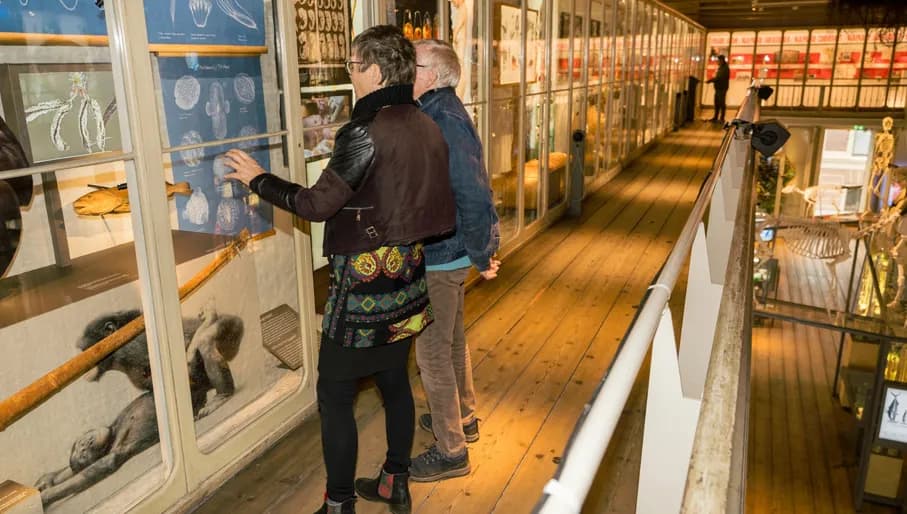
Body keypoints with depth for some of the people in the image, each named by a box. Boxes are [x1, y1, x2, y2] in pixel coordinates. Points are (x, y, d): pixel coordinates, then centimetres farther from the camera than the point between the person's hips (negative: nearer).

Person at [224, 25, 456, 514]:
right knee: (395, 381, 19)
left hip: (365, 281, -8)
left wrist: (258, 179, -3)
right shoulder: (425, 126, 3)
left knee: (334, 395, 7)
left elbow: (317, 203, -16)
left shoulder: (364, 131, -19)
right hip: (406, 274, 8)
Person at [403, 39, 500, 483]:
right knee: (451, 339, 23)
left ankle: (450, 452, 18)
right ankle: (463, 417, 42)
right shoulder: (438, 113, 8)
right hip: (446, 252, 10)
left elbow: (474, 195, -27)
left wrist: (482, 256, -17)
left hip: (439, 257, -10)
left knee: (432, 350, 2)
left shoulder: (444, 122, -24)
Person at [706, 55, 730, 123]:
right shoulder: (720, 68, 17)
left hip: (722, 88, -9)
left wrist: (710, 80, -19)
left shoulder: (725, 68, -13)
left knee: (722, 103, -6)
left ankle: (722, 118, -3)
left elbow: (719, 78, -21)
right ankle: (715, 117, 17)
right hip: (718, 88, 9)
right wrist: (711, 80, 6)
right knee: (717, 103, 11)